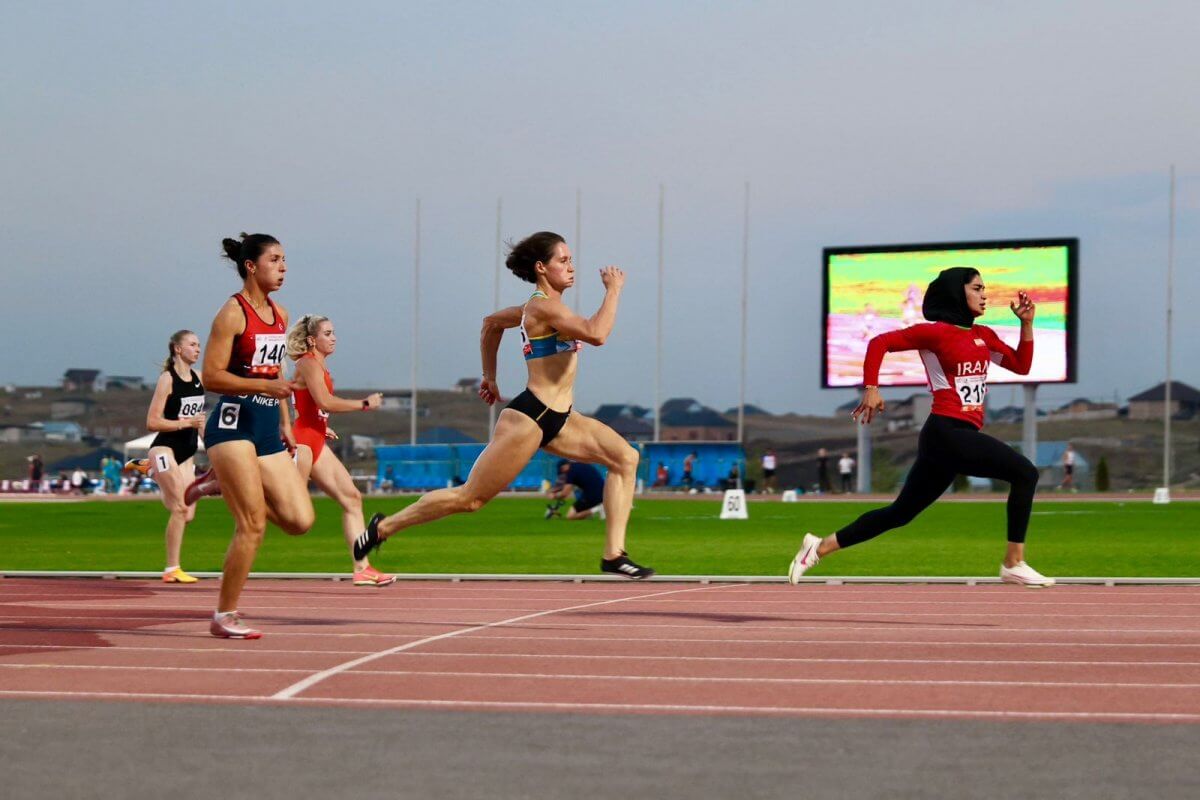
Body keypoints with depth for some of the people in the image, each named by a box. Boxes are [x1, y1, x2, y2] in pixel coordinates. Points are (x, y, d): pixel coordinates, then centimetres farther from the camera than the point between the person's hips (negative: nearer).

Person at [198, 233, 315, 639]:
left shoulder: (280, 315, 14)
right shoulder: (233, 313, -9)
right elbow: (212, 376, -14)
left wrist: (285, 422, 19)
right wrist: (266, 386, -22)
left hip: (268, 426, 8)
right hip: (234, 423, -8)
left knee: (300, 520, -1)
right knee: (253, 525, -10)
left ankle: (220, 486, 20)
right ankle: (224, 616, 2)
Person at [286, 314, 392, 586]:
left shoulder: (319, 366, 18)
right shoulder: (308, 364, -10)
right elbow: (324, 402, -23)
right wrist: (364, 404, -15)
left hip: (317, 443, 10)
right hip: (302, 441, -10)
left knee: (352, 497, 4)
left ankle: (362, 568, 2)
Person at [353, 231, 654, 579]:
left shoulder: (542, 307, 14)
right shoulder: (543, 306, -16)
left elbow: (491, 322, 30)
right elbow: (596, 334, -31)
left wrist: (489, 376, 35)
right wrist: (613, 291, -19)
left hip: (557, 419, 10)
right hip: (528, 419, -10)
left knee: (626, 457, -3)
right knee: (469, 498, -3)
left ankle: (614, 555, -7)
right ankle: (384, 527, 13)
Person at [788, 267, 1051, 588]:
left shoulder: (983, 336, 18)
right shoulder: (936, 332, -4)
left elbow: (1021, 365, 18)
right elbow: (880, 342, -4)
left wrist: (1026, 323, 9)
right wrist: (871, 388, -12)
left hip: (961, 437, 8)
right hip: (946, 432, -8)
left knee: (901, 512, 12)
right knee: (1025, 472, -15)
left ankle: (820, 547, 18)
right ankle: (1014, 564, -13)